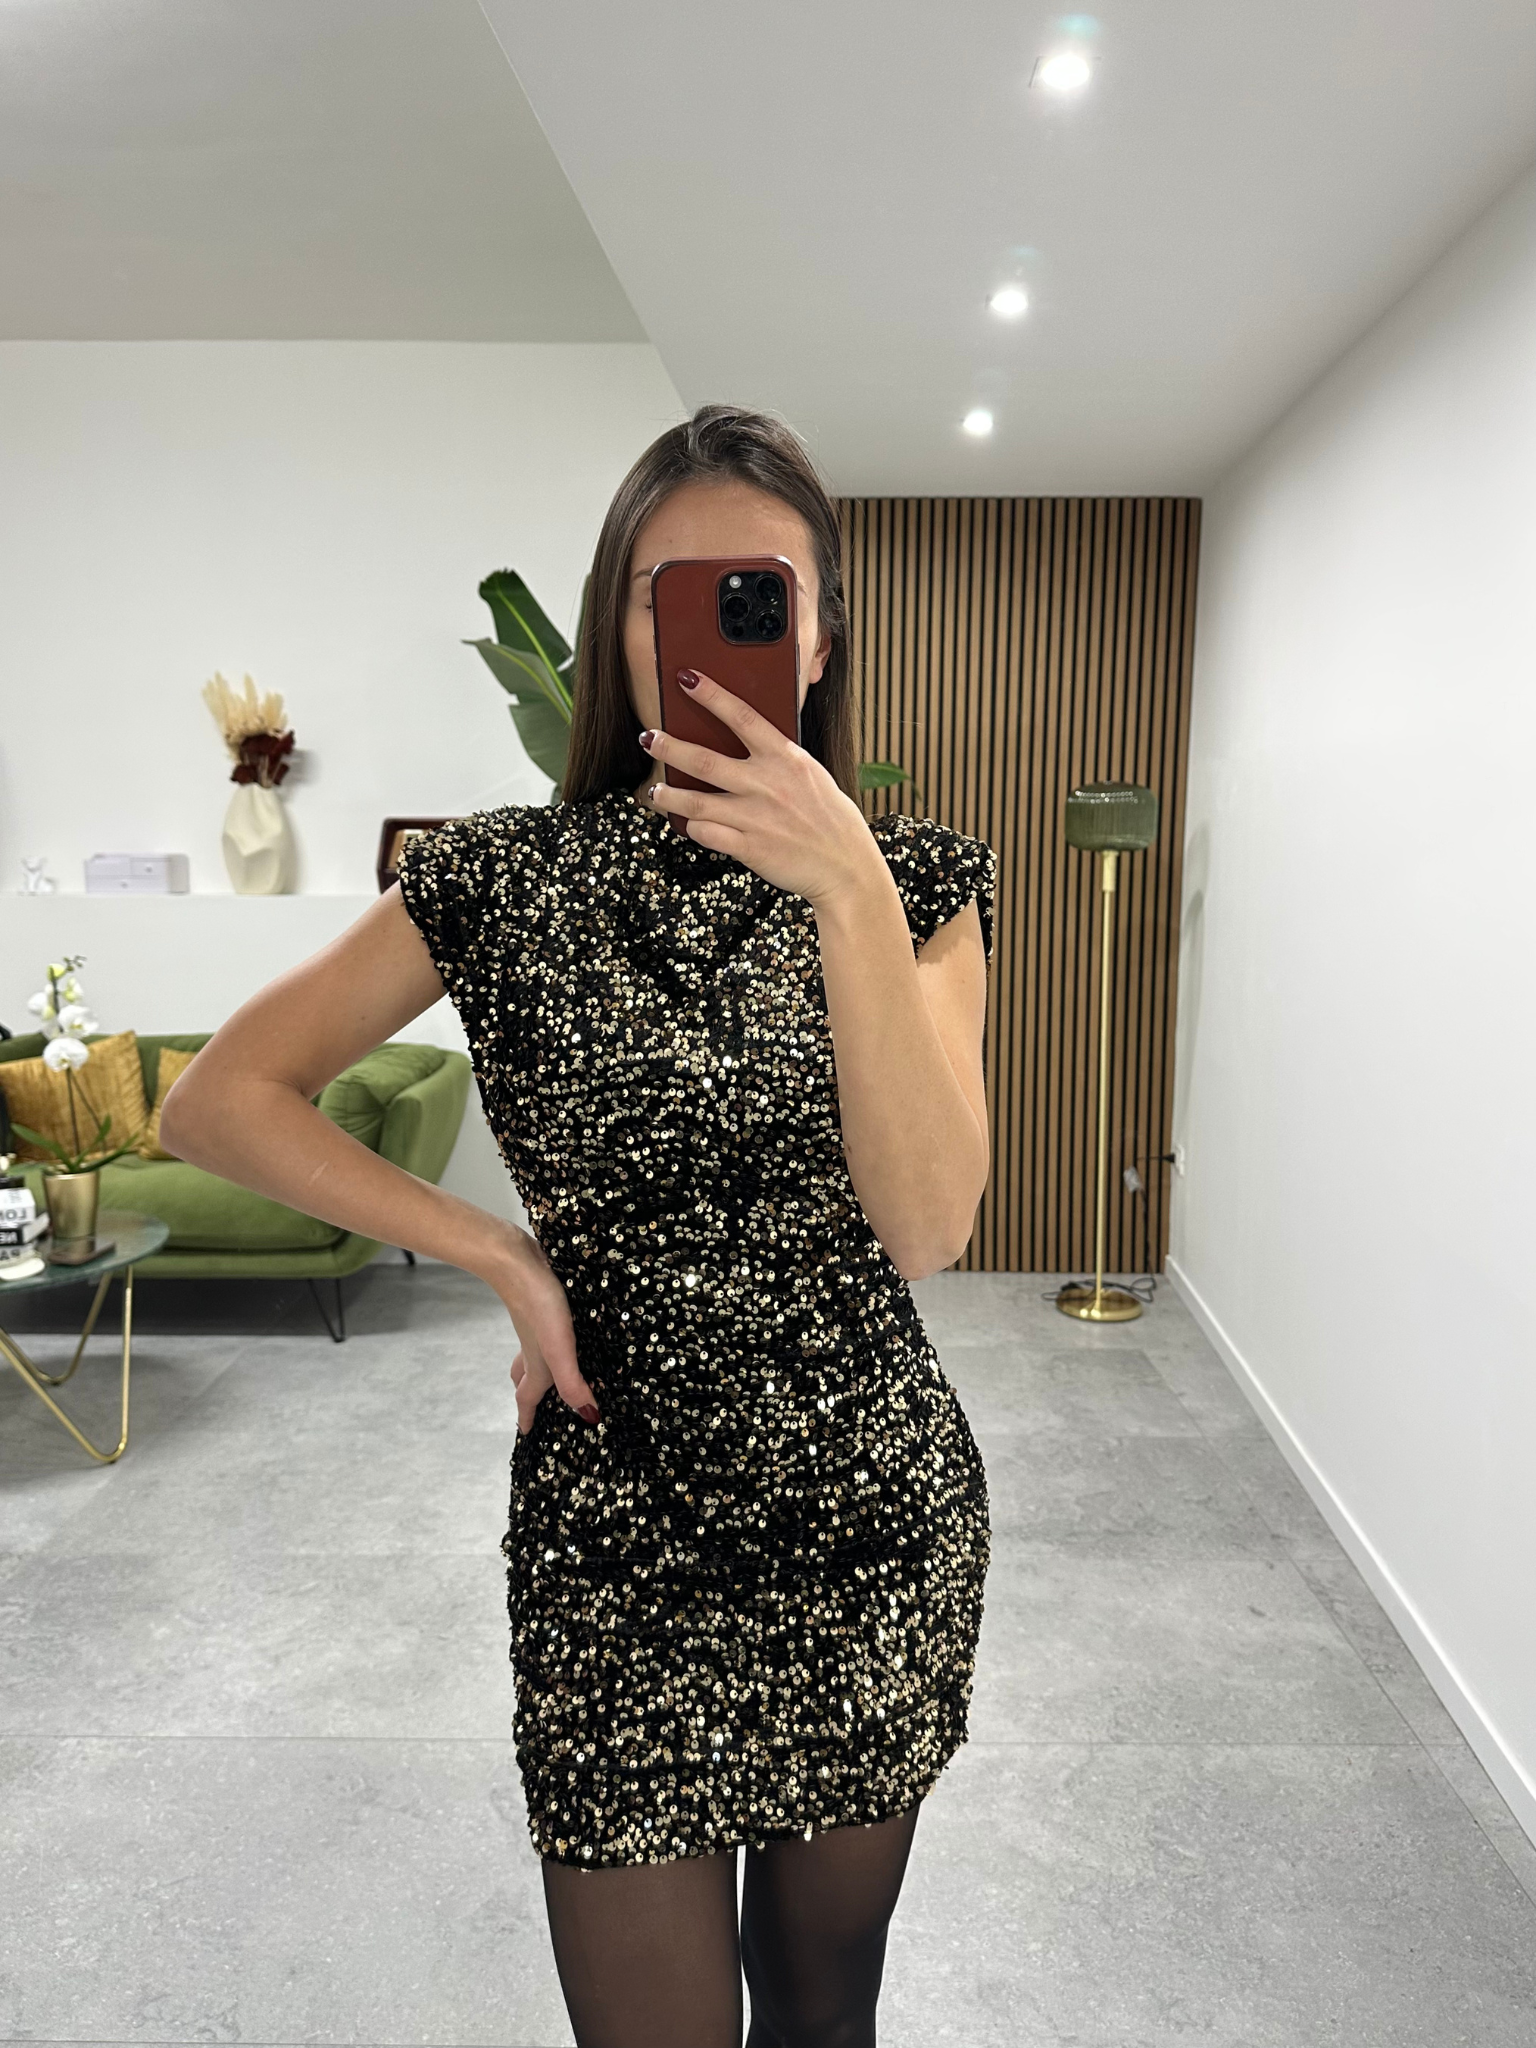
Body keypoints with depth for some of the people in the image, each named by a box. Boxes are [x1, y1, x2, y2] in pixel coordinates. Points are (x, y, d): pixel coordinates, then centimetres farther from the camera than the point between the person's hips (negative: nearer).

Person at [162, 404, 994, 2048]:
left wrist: (848, 889, -28)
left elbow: (922, 1228, -17)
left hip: (877, 1521, 2)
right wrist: (499, 1251, -9)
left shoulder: (917, 880, -4)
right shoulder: (504, 881, -6)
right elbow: (214, 1101, -1)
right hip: (614, 1536, -1)